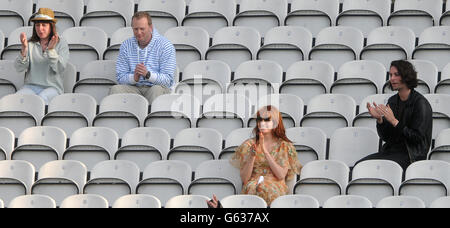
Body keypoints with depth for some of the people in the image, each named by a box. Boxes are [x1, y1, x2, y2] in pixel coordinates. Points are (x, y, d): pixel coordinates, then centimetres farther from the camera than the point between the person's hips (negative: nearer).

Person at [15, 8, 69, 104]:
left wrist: (51, 50, -23)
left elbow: (60, 69, -10)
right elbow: (19, 68, -1)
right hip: (31, 86, 2)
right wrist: (24, 49, -17)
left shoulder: (61, 44, 4)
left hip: (52, 87, -2)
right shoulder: (30, 44, 9)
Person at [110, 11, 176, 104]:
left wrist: (148, 75, -26)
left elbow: (168, 80, -8)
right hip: (134, 88, 3)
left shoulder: (166, 46, -1)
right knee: (116, 89, -27)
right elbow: (120, 78, 5)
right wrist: (134, 78, -18)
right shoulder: (126, 46, 10)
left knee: (157, 89, -37)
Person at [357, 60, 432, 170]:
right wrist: (379, 119, -8)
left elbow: (418, 138, -15)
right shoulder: (392, 101, 11)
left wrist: (394, 121, -21)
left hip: (410, 155, -7)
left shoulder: (420, 103, -10)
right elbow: (385, 136, 12)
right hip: (391, 150, 7)